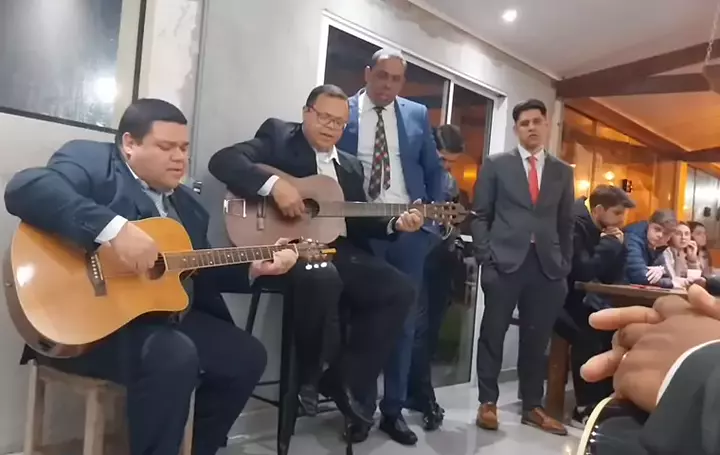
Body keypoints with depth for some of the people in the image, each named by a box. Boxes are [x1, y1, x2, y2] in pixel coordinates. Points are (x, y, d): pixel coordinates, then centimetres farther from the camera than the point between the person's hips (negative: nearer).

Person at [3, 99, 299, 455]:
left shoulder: (185, 203, 17)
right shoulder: (91, 161, -6)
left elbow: (201, 274, 21)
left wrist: (253, 269, 5)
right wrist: (114, 228, -35)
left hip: (164, 317, 8)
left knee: (247, 355, 5)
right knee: (176, 355, -33)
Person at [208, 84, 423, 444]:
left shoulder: (350, 167, 21)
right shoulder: (277, 137, 4)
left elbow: (359, 223, 19)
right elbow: (222, 161, -11)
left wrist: (395, 224, 1)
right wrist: (274, 185, -25)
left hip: (337, 251, 7)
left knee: (400, 290, -10)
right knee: (323, 277, -38)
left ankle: (346, 380, 0)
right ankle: (308, 376, -9)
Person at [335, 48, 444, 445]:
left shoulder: (417, 114, 9)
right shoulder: (343, 112, 3)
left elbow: (433, 168, 13)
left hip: (409, 228, 2)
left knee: (404, 320, 6)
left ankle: (393, 410, 19)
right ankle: (361, 406, 21)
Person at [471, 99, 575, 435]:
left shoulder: (563, 172, 14)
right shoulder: (496, 165, 6)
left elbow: (566, 223, 15)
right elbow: (480, 215, 3)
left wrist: (565, 266, 7)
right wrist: (485, 257, -6)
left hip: (547, 265, 3)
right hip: (504, 261, -2)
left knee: (536, 338, 8)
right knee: (493, 334, 3)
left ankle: (532, 406, 21)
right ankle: (487, 402, 14)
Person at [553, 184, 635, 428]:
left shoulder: (601, 229, 7)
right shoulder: (575, 225, -19)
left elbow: (613, 277, 8)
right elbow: (583, 272, -29)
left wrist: (616, 245, -8)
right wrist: (610, 243, -18)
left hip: (580, 299, 9)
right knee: (588, 335, -30)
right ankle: (585, 407, -15)